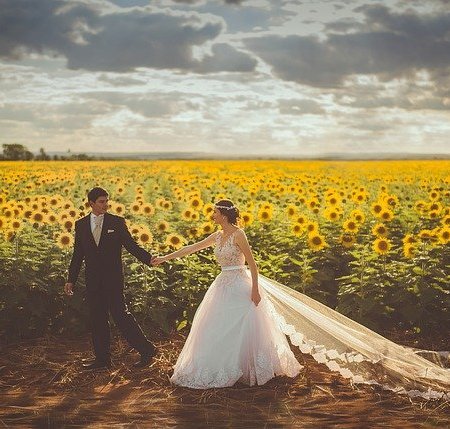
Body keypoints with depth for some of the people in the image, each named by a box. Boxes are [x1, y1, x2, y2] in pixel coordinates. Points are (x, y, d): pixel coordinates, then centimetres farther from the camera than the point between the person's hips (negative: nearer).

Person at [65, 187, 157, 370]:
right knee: (97, 319, 7)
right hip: (93, 280, 4)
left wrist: (149, 259, -18)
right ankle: (102, 358, 17)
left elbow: (131, 245, -2)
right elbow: (77, 254, 11)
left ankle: (146, 350, 2)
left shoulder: (117, 222, 0)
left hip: (113, 278, -4)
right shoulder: (81, 225, 8)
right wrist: (71, 280, 9)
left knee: (120, 314, -8)